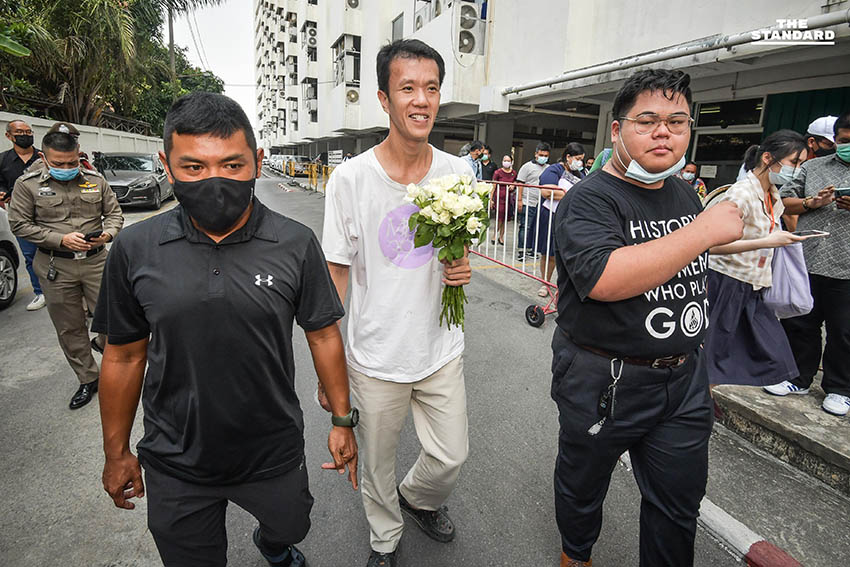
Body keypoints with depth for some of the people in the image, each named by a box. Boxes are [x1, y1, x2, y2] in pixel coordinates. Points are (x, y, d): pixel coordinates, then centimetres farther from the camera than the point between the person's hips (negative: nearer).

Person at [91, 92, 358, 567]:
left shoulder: (296, 244, -14)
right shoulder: (135, 250, -11)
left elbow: (323, 335, -6)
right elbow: (125, 355, -1)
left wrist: (343, 421, -2)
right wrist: (117, 451, 7)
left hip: (275, 454, 0)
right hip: (176, 465, 1)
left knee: (290, 528, 26)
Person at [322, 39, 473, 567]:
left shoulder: (459, 172, -3)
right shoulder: (350, 177, -12)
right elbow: (336, 273, -6)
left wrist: (461, 268, -13)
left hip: (442, 349, 3)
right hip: (376, 356, -2)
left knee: (451, 456, 16)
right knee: (378, 466, 18)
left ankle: (418, 497, 53)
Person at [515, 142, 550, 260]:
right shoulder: (528, 166, 0)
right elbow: (520, 184, -4)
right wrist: (519, 200, -11)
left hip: (541, 204, 5)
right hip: (528, 203, -5)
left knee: (536, 228, 8)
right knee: (525, 227, -4)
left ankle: (530, 249, 17)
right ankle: (521, 250, 2)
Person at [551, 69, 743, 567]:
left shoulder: (686, 194, 7)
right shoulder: (589, 200, -17)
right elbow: (604, 279, -35)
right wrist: (704, 231, -29)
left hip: (684, 379, 6)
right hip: (603, 383, -5)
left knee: (679, 506, 19)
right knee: (582, 487, 20)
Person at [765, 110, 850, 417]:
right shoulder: (812, 167, 12)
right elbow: (784, 202, 10)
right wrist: (811, 202, -9)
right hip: (806, 262, 2)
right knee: (799, 324, 10)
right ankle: (798, 378, 26)